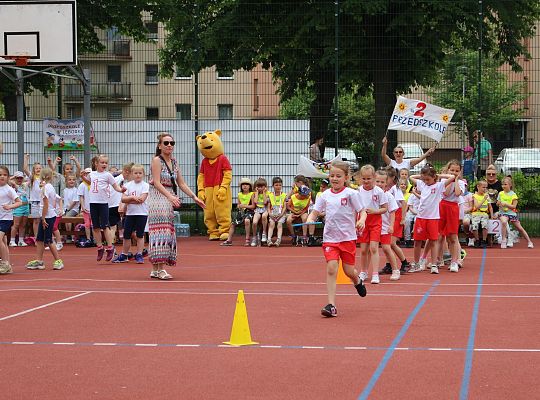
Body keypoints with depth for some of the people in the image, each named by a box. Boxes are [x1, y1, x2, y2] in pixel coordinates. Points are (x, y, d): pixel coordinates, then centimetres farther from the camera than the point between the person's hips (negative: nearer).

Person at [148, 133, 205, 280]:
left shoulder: (173, 162, 14)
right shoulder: (157, 160, -8)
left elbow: (181, 183, 17)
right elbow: (157, 183, -18)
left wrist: (195, 197, 10)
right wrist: (170, 196, -29)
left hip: (169, 200, 8)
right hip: (158, 198, -8)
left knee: (168, 232, 6)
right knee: (161, 229, -13)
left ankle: (155, 270, 11)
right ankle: (161, 269, -16)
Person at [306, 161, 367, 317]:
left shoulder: (351, 193, -5)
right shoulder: (324, 196, 4)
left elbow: (362, 211, -1)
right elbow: (315, 212, 7)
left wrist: (361, 221, -22)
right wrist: (309, 220, -15)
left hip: (348, 238, -2)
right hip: (330, 238, 2)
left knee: (349, 270, 5)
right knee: (331, 268, -13)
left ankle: (358, 281, 44)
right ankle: (331, 305, -13)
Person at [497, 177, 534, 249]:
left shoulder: (513, 194, -4)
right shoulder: (501, 193, 4)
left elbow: (514, 206, -10)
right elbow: (497, 203, 13)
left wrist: (505, 204, -23)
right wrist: (499, 203, -10)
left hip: (512, 213, 0)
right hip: (503, 213, 0)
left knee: (520, 228, 5)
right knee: (504, 222, -33)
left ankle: (529, 242, 20)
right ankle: (503, 240, -25)